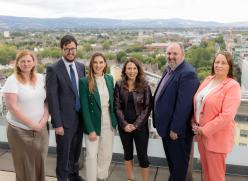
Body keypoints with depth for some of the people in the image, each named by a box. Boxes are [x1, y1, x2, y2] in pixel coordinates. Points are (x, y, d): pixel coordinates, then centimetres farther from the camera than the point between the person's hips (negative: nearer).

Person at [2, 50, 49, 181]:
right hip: (20, 131, -3)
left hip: (41, 130, 4)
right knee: (24, 167, 9)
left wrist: (43, 121, -8)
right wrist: (32, 124, -14)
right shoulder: (12, 81, -9)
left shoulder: (41, 78, 4)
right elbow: (12, 107, -14)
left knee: (40, 164, 12)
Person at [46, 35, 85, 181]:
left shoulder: (81, 67, 5)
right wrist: (57, 123, -15)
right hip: (65, 119, -5)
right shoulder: (53, 69, -12)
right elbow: (52, 98, -14)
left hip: (80, 118, 5)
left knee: (76, 150, 20)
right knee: (64, 152, 10)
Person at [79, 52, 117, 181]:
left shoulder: (109, 79, 5)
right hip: (93, 124, -4)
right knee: (92, 155, 4)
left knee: (106, 154, 15)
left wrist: (115, 121, 8)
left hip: (108, 123, 5)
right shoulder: (84, 81, -10)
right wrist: (90, 129, -15)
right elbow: (84, 108, -12)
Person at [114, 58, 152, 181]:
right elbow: (117, 106, -1)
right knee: (127, 152, 15)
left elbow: (148, 107, -5)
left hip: (140, 126, -2)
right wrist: (124, 124, -10)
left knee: (142, 155, 2)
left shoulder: (144, 86, -3)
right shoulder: (119, 85, -1)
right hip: (124, 126, 2)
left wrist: (136, 125, -11)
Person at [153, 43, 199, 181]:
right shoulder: (169, 69, 8)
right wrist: (160, 122, 12)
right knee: (171, 159, 25)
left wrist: (175, 129, -22)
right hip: (167, 126, 9)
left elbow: (184, 104, -25)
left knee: (179, 162, 11)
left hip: (178, 129, -9)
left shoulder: (187, 73, -22)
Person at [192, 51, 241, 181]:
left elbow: (227, 116, -22)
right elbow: (197, 103, 15)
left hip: (216, 136, -6)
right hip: (201, 133, 6)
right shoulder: (208, 80, 6)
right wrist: (194, 122, 3)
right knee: (205, 169, 21)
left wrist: (204, 130, -17)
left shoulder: (232, 86, -15)